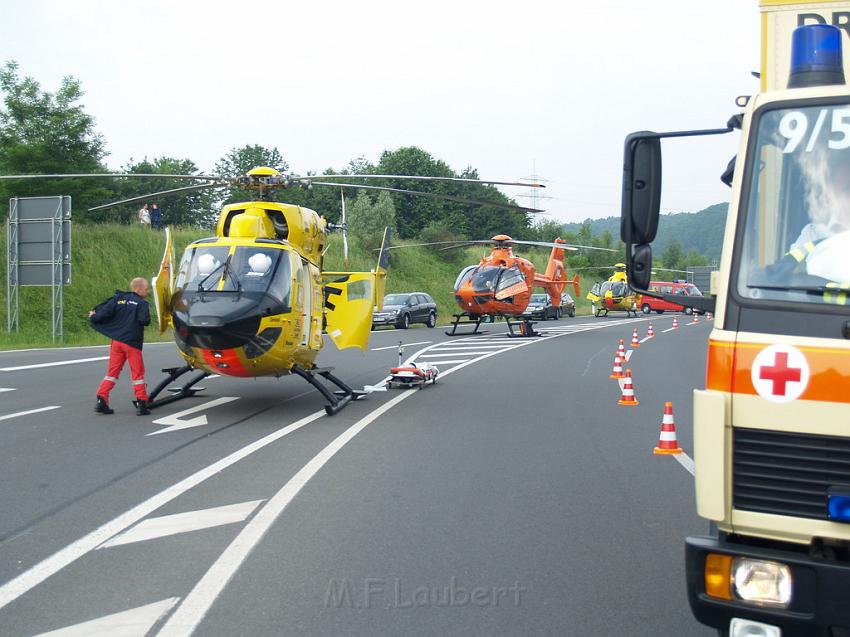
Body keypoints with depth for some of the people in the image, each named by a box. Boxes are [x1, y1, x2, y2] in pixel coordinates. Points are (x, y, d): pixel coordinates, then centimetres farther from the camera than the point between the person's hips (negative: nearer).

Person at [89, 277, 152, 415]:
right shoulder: (141, 303, -6)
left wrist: (93, 316, 16)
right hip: (132, 342, -4)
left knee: (112, 371, 11)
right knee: (138, 373, 4)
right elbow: (144, 320, -19)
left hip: (116, 341, 4)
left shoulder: (118, 299, 7)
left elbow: (105, 312, -2)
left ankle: (101, 400, 5)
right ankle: (141, 403, 3)